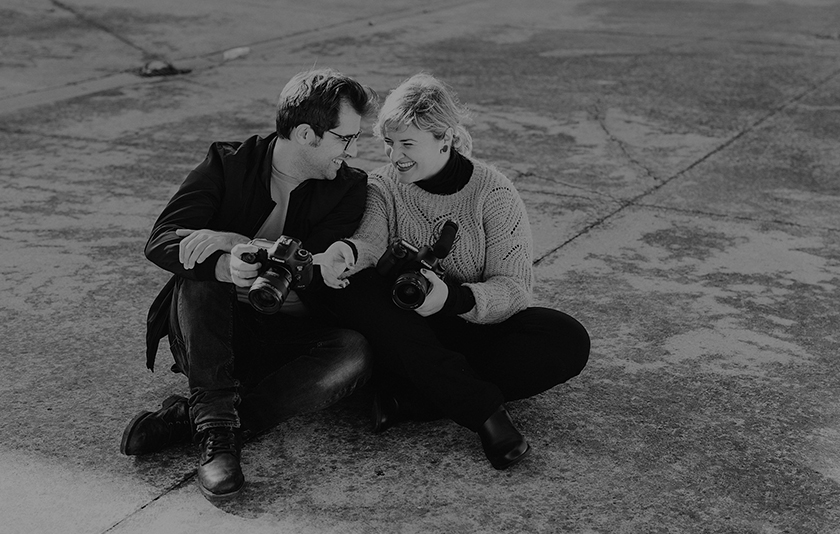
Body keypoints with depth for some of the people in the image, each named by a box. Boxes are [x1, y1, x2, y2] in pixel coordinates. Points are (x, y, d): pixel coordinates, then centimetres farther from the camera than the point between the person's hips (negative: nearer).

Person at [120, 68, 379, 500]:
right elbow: (159, 242, -17)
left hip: (287, 340, 1)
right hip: (211, 334, -1)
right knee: (201, 269, -31)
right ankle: (216, 429, -34)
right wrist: (223, 266, -39)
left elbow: (326, 276, -13)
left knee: (354, 352, -29)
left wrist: (235, 242, -27)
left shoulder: (348, 189, 0)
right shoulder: (227, 163, -5)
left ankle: (189, 417, -29)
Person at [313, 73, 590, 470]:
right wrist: (346, 251, -45)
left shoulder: (494, 194, -7)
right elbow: (371, 237, -20)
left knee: (568, 341, -26)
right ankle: (483, 410, -34)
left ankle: (409, 398, -29)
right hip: (403, 331, 1)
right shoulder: (383, 186, 1)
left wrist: (453, 298, -33)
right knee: (347, 289, -31)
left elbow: (515, 287, -15)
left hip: (476, 329, -1)